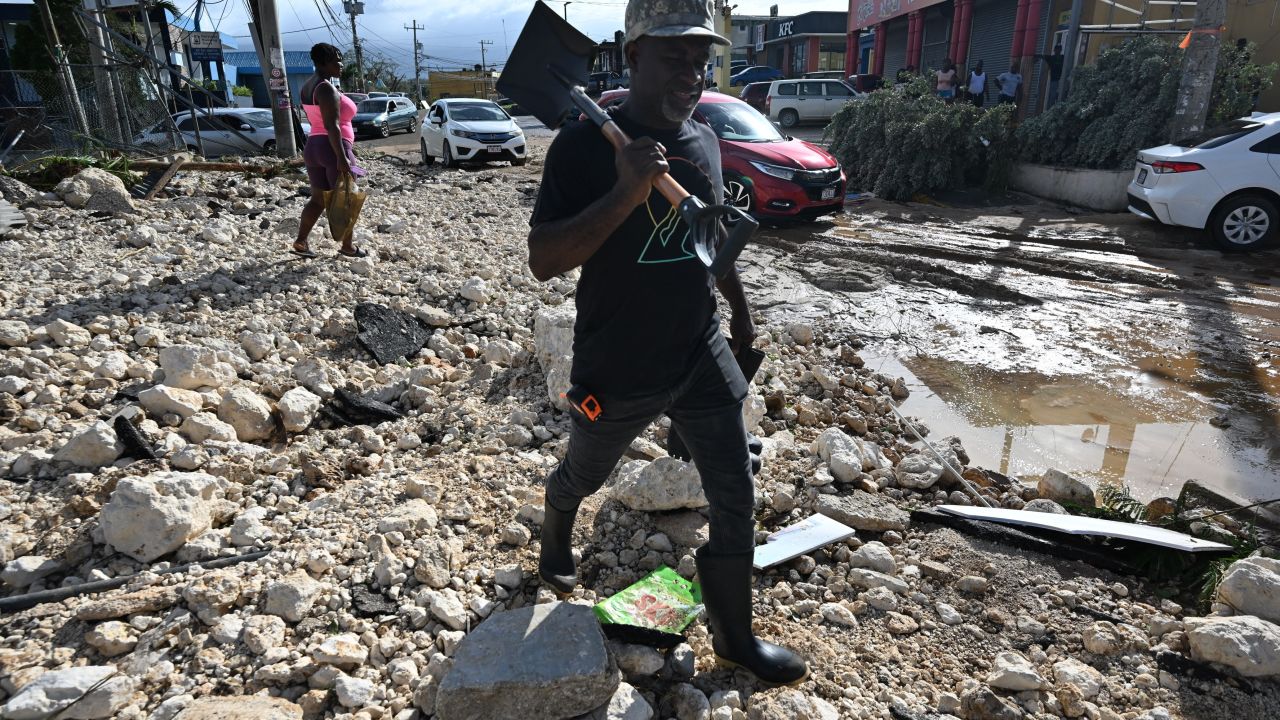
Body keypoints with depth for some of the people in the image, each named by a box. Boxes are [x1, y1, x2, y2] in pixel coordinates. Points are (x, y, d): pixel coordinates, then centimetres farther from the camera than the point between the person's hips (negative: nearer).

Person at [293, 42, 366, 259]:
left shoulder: (308, 85, 15)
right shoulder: (327, 88, -15)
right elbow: (332, 126, -22)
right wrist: (342, 158, -25)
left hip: (313, 147, 9)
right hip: (332, 149, -9)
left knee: (318, 200, 13)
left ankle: (300, 242, 8)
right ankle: (348, 247, 9)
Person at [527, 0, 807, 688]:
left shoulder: (702, 139, 2)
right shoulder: (585, 144, -16)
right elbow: (542, 261, -23)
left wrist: (741, 313, 22)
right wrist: (624, 193, -34)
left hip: (703, 357, 5)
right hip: (616, 368, -4)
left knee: (736, 500, 8)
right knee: (582, 475, 21)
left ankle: (735, 636, 29)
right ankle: (555, 543, 56)